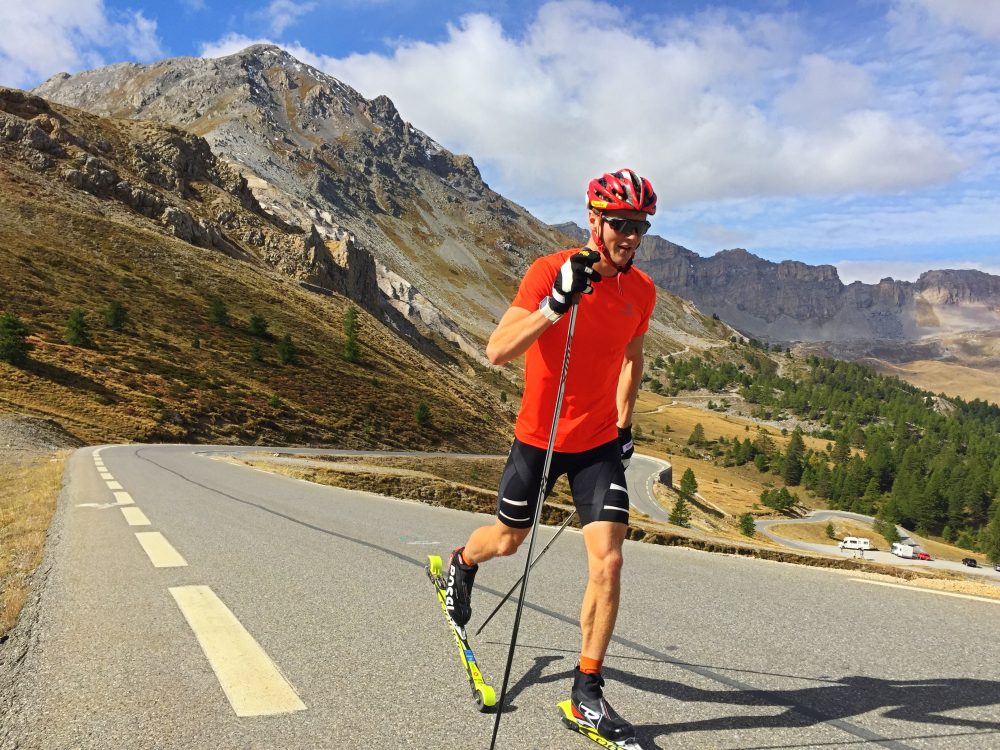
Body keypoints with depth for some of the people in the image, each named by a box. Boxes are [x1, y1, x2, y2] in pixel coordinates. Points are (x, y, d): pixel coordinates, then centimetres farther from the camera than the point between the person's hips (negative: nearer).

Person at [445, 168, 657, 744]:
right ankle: (463, 564, 54)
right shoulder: (550, 271, -18)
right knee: (510, 540, 17)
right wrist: (557, 305, -38)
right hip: (539, 436, -2)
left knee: (608, 561, -8)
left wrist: (625, 421, 8)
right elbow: (498, 352, -27)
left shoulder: (642, 291, -4)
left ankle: (588, 691, 8)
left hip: (600, 444, 3)